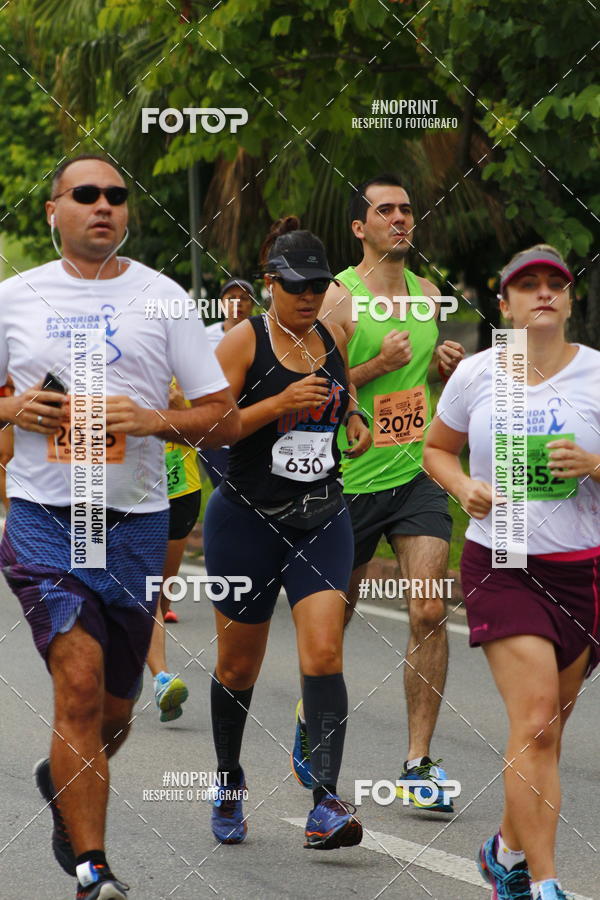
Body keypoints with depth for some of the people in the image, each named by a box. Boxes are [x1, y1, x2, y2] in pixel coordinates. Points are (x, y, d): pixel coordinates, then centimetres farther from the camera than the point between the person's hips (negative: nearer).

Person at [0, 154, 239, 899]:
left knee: (113, 711, 11)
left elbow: (224, 418, 4)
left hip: (135, 521, 2)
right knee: (80, 682, -18)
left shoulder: (162, 298, 4)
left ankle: (62, 782, 45)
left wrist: (152, 420, -14)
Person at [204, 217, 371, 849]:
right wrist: (281, 403, -24)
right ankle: (229, 785, 33)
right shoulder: (243, 341, -8)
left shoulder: (333, 339, 8)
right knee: (239, 665, 9)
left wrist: (355, 425, 7)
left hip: (321, 519, 3)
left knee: (323, 654, -15)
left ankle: (325, 807, -21)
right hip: (248, 518, -3)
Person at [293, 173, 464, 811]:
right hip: (351, 478, -3)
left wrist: (450, 367, 3)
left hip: (418, 476, 3)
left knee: (429, 612, -11)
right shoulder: (337, 298, -8)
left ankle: (418, 764, -9)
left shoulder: (428, 295, 10)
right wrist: (379, 364, -20)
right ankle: (311, 715, 39)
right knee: (335, 614, 11)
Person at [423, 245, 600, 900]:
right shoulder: (476, 375, 2)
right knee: (534, 722, -15)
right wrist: (464, 487, -3)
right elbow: (436, 449, 17)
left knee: (545, 731, 11)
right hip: (498, 567, -1)